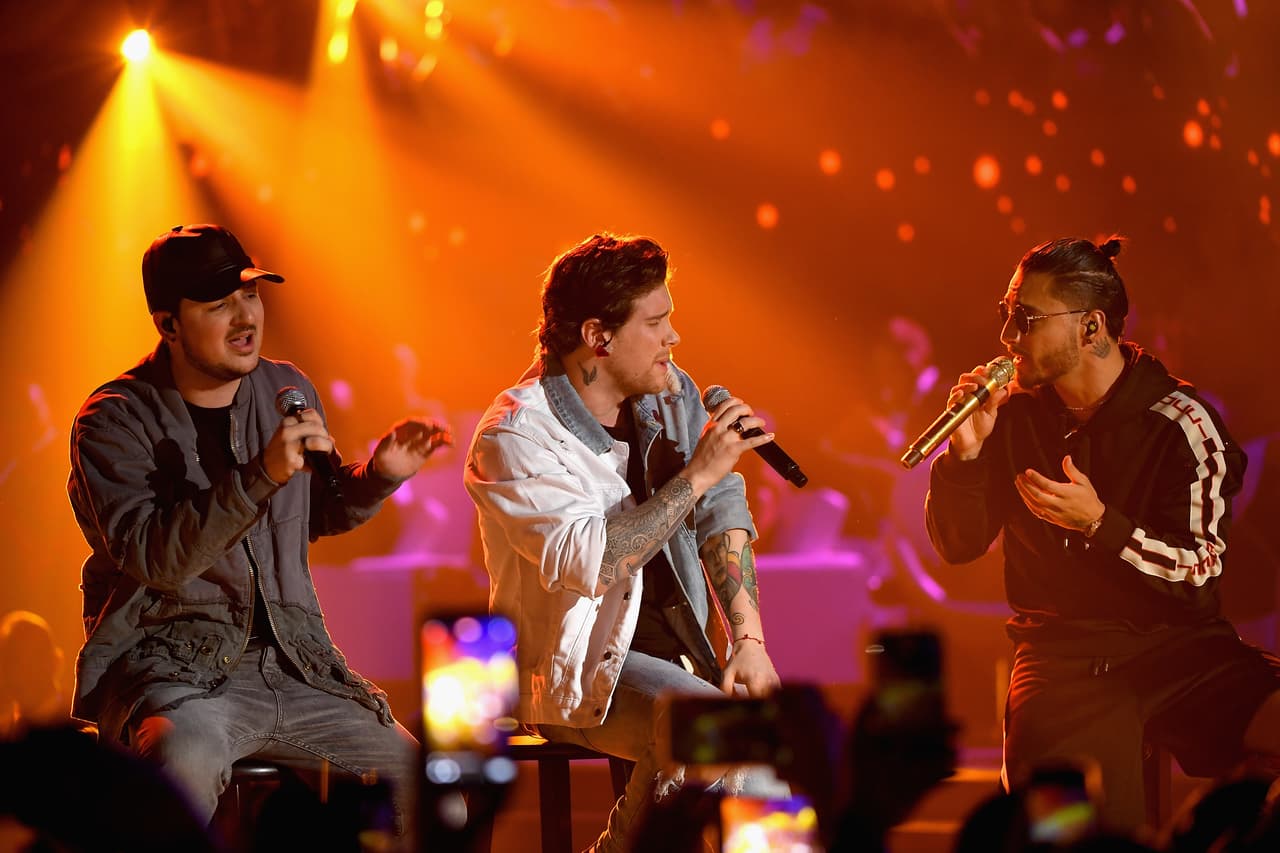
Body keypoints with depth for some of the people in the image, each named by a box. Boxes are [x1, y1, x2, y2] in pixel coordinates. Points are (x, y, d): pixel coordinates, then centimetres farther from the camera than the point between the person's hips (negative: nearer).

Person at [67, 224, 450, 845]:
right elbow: (151, 555, -23)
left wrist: (379, 474, 6)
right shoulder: (115, 420, -8)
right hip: (169, 669, -6)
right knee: (187, 754, -40)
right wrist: (261, 475, -31)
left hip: (294, 667, 6)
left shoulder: (287, 391, 10)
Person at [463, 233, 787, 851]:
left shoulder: (670, 395, 8)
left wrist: (748, 637, -11)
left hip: (676, 654, 6)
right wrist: (697, 475, -23)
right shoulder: (517, 436, -14)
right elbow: (586, 563, -27)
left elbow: (722, 514, 3)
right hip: (580, 668, -6)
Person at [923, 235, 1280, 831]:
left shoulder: (1182, 424, -3)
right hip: (1061, 654, 1)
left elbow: (1202, 572, -8)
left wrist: (1100, 523, -21)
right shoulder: (1015, 414, 9)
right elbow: (958, 547, 11)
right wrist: (967, 452, -5)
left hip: (1176, 642, -1)